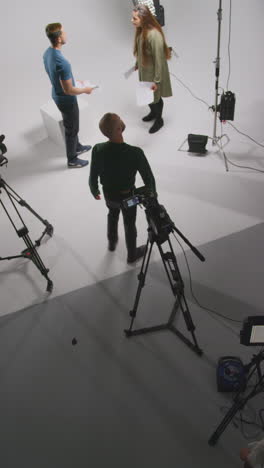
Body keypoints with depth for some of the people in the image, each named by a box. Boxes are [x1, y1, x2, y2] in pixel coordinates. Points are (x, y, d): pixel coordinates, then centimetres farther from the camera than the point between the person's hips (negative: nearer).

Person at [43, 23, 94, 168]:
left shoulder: (47, 53, -5)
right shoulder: (62, 63, -35)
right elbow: (68, 90, -29)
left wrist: (72, 80, 18)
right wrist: (85, 90, -12)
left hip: (57, 95, 9)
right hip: (66, 100, -9)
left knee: (71, 125, 28)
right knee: (71, 129, 10)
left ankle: (77, 147, 50)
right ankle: (72, 160, 28)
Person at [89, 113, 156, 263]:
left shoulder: (98, 150, -26)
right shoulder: (135, 153, -34)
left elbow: (93, 177, -12)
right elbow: (148, 177, -20)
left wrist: (95, 192, 10)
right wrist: (153, 193, 1)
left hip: (108, 194, 3)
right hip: (127, 196, -3)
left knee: (112, 215, 34)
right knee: (129, 225, 22)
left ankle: (112, 242, 58)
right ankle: (132, 254, 46)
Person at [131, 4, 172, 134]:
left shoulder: (154, 35, -32)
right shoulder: (141, 30, -7)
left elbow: (159, 59, -27)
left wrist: (156, 80, -23)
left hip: (153, 71, -8)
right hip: (144, 69, 8)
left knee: (155, 97, 12)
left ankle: (159, 120, 37)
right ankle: (153, 112, 52)